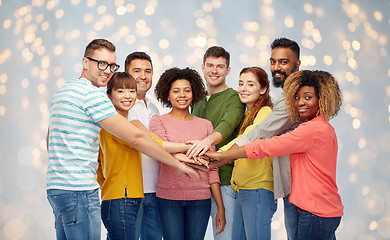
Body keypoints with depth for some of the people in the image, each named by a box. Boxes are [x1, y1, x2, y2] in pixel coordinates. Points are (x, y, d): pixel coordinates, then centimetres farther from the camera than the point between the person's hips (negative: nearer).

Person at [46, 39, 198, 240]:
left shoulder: (62, 91, 17)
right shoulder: (91, 94, -14)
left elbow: (51, 141, 25)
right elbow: (136, 138, -15)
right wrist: (178, 164, -7)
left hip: (56, 186, 10)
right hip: (78, 190, -10)